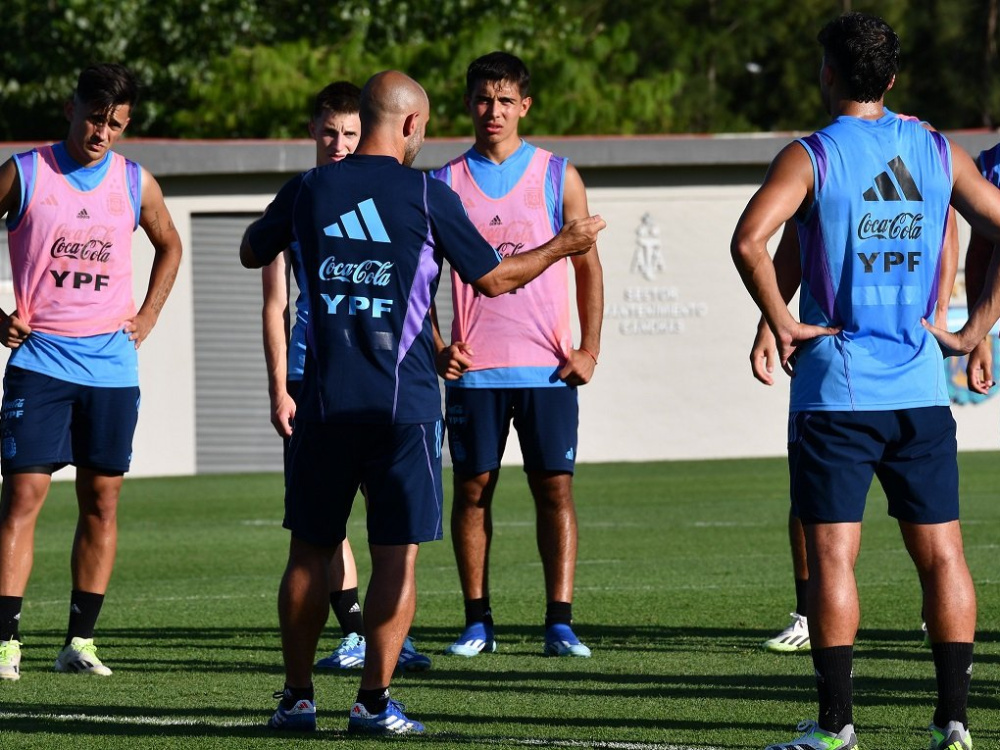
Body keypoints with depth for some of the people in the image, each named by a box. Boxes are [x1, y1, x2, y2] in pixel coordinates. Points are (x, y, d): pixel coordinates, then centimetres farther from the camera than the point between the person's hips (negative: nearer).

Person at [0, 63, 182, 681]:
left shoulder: (136, 184, 6)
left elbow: (169, 245, 24)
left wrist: (148, 315, 13)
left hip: (111, 366, 3)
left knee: (102, 502, 3)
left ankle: (81, 641, 10)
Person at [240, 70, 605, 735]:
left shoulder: (309, 191, 4)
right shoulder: (427, 197, -4)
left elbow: (251, 252, 22)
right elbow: (494, 279, 5)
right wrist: (564, 246, 20)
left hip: (325, 401, 3)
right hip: (404, 403, -3)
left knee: (311, 551, 11)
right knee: (397, 554, 1)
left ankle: (298, 698, 14)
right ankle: (375, 701, -3)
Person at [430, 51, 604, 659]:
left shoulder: (558, 177, 5)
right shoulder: (447, 183, 7)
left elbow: (588, 266, 6)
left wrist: (589, 348, -3)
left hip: (547, 366, -1)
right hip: (473, 368, 1)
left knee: (555, 488, -4)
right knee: (473, 488, 1)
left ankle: (561, 622, -3)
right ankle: (478, 623, 7)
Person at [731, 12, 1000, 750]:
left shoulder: (811, 156, -5)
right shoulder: (938, 153, 7)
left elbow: (750, 240, -20)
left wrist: (782, 322, -10)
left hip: (837, 389, -4)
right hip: (920, 386, 4)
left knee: (833, 552, -1)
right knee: (941, 552, 6)